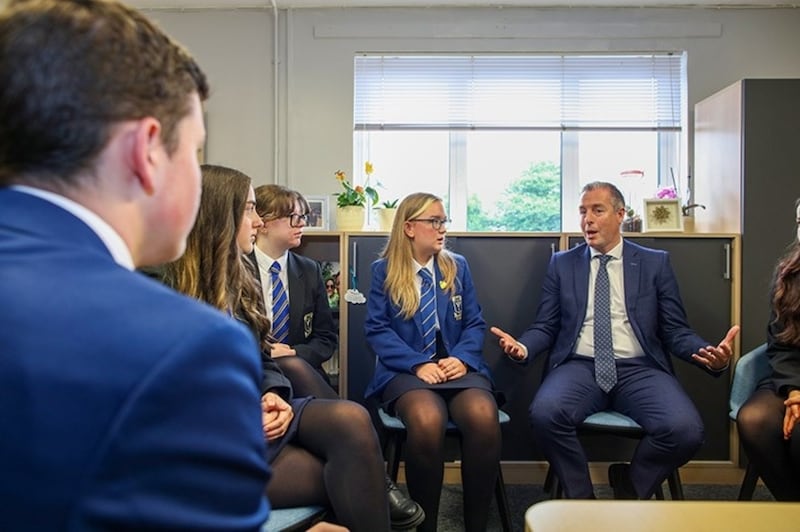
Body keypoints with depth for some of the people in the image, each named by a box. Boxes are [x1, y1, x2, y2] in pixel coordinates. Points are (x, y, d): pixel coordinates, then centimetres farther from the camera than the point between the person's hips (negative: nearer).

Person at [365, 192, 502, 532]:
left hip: (458, 366, 3)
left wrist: (461, 358, -10)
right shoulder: (384, 270, 7)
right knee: (427, 420, -37)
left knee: (483, 415, -32)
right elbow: (377, 329, -2)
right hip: (406, 369, -2)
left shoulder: (457, 266, 15)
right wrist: (418, 364, -16)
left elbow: (475, 323, 10)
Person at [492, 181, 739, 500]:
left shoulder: (655, 263, 12)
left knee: (686, 429, -28)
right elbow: (545, 326, 11)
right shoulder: (561, 264, 14)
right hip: (579, 368, 0)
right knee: (544, 413, -31)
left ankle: (629, 491, 3)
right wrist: (523, 346, -12)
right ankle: (581, 499, -4)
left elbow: (675, 331, 8)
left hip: (640, 370, 0)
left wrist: (711, 356, -13)